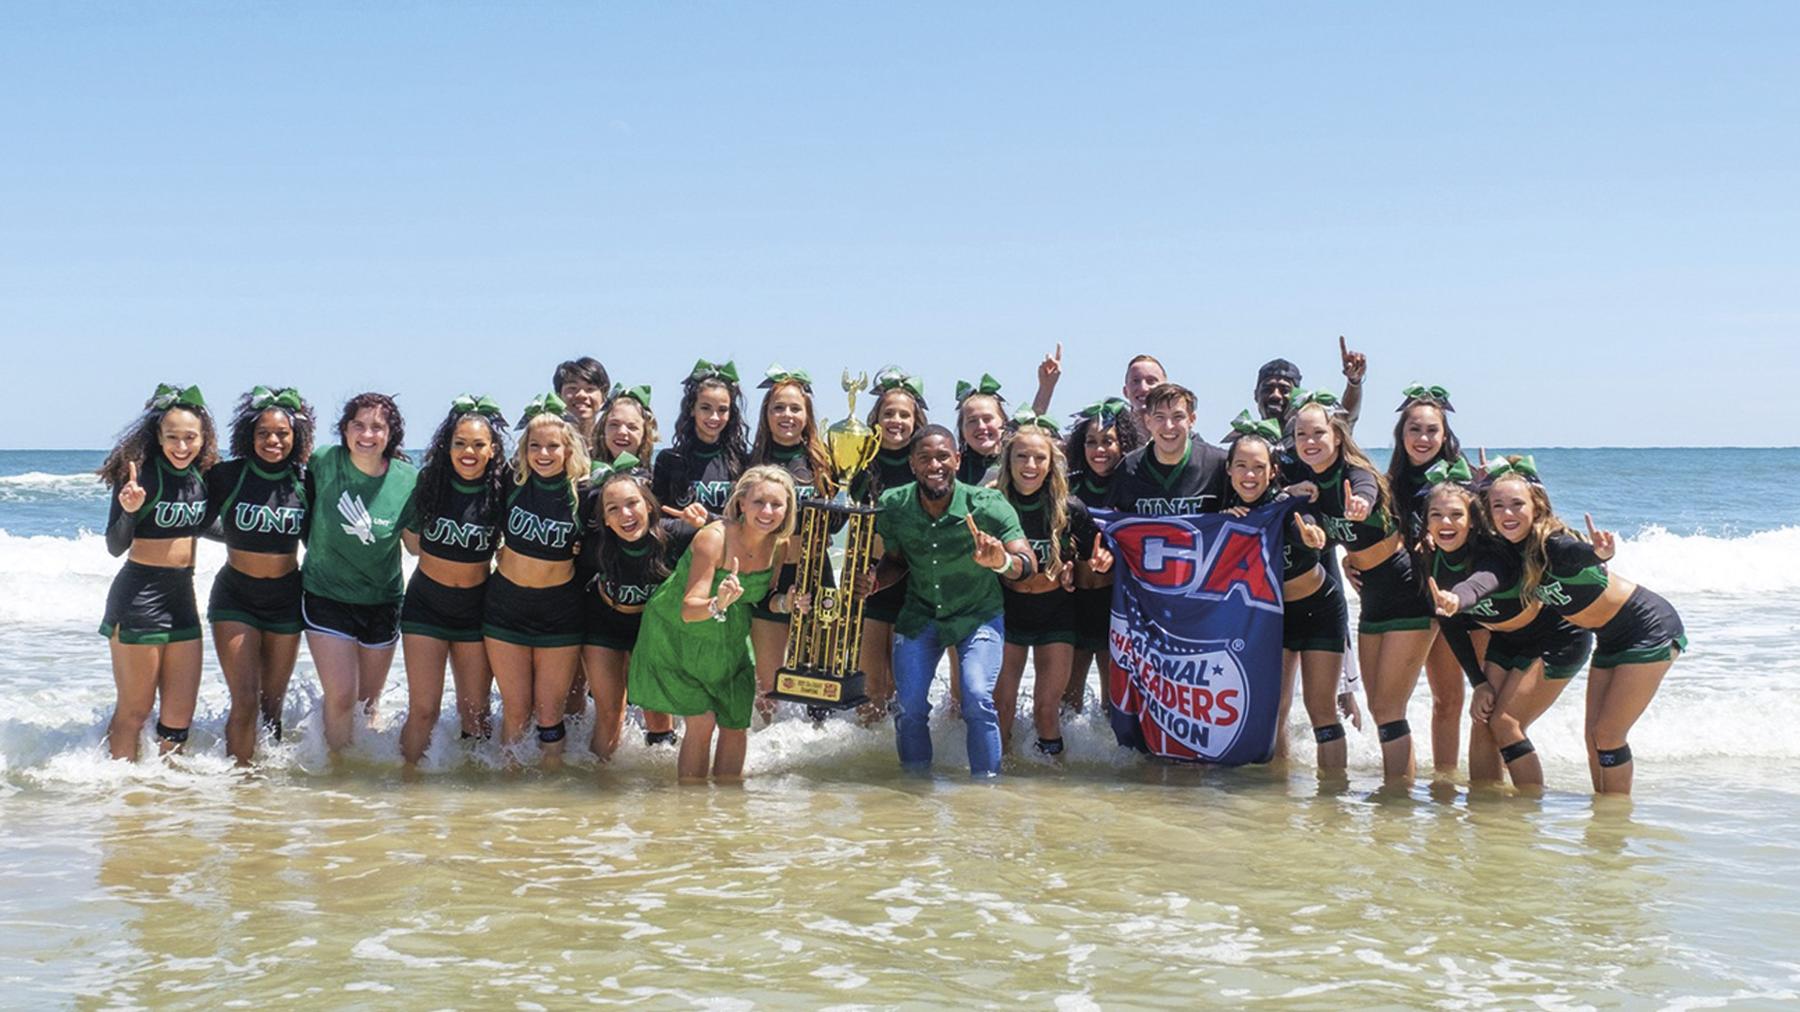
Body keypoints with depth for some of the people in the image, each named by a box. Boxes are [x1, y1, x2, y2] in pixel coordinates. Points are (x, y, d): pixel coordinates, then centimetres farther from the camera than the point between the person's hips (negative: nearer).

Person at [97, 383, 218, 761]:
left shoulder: (201, 475, 4)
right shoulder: (140, 473, -14)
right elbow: (115, 546, -17)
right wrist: (129, 510, -34)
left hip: (182, 595, 6)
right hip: (139, 595, -6)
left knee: (180, 711, 9)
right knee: (134, 709, 1)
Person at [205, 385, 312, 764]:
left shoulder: (303, 483, -2)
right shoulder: (228, 476, -8)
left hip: (285, 600, 2)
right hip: (235, 597, -2)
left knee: (272, 704, 10)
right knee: (245, 701, -11)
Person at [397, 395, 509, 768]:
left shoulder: (503, 492, -10)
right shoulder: (429, 483, -9)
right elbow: (412, 537, 8)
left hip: (476, 607, 1)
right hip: (426, 605, 0)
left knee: (475, 711, 8)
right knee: (423, 709, -2)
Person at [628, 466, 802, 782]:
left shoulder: (779, 546, -12)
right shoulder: (713, 539, -29)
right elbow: (688, 610, -32)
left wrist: (787, 603, -19)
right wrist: (718, 604, -52)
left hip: (730, 643, 5)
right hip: (678, 637, -5)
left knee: (735, 726, 6)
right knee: (702, 723, -9)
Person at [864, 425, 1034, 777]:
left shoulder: (987, 505, -24)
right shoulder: (894, 506, -15)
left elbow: (1028, 565, -32)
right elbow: (895, 560, 3)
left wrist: (1002, 561, -56)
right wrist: (874, 580, -21)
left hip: (978, 615, -3)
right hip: (920, 614, 3)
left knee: (978, 700, -21)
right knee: (910, 707, -6)